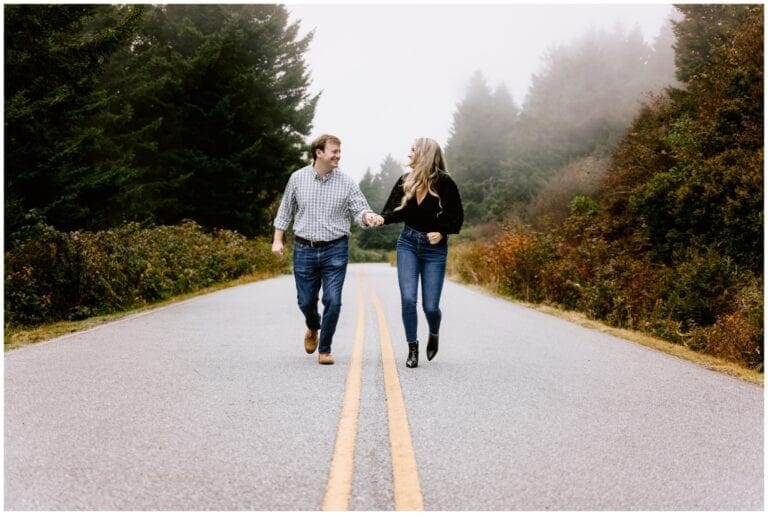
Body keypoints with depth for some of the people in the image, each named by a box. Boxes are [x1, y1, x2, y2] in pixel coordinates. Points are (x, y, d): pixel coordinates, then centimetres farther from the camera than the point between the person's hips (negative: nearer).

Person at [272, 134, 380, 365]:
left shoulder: (347, 182, -2)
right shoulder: (298, 178, 1)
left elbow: (360, 210, -3)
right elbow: (285, 211, 10)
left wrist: (368, 216, -26)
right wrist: (277, 240, 5)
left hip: (335, 250, -1)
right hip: (304, 250, 1)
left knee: (333, 301, -7)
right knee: (306, 301, 9)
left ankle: (325, 350, 10)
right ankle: (313, 327, 44)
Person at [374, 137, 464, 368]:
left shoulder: (444, 183, -11)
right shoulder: (405, 181, 1)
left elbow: (457, 216, -3)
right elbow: (395, 210, 2)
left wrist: (442, 232, -18)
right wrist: (381, 218, -19)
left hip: (435, 247, -3)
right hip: (408, 243, 3)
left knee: (430, 306, -3)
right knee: (408, 299, -10)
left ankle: (434, 335, 32)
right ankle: (412, 349, 6)